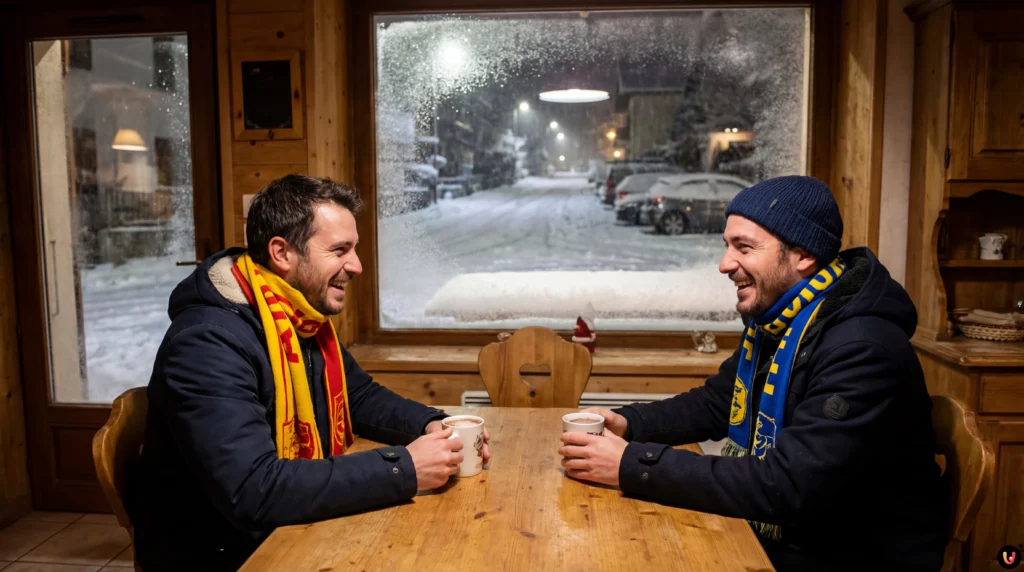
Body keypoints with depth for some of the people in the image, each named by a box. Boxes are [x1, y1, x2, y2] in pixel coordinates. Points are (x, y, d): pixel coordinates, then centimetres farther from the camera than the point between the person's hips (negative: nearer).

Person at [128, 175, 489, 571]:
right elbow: (252, 490, -33)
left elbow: (361, 397, 13)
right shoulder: (208, 342, -26)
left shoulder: (308, 321, 1)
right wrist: (402, 469, -30)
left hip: (294, 532, 8)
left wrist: (431, 424, -7)